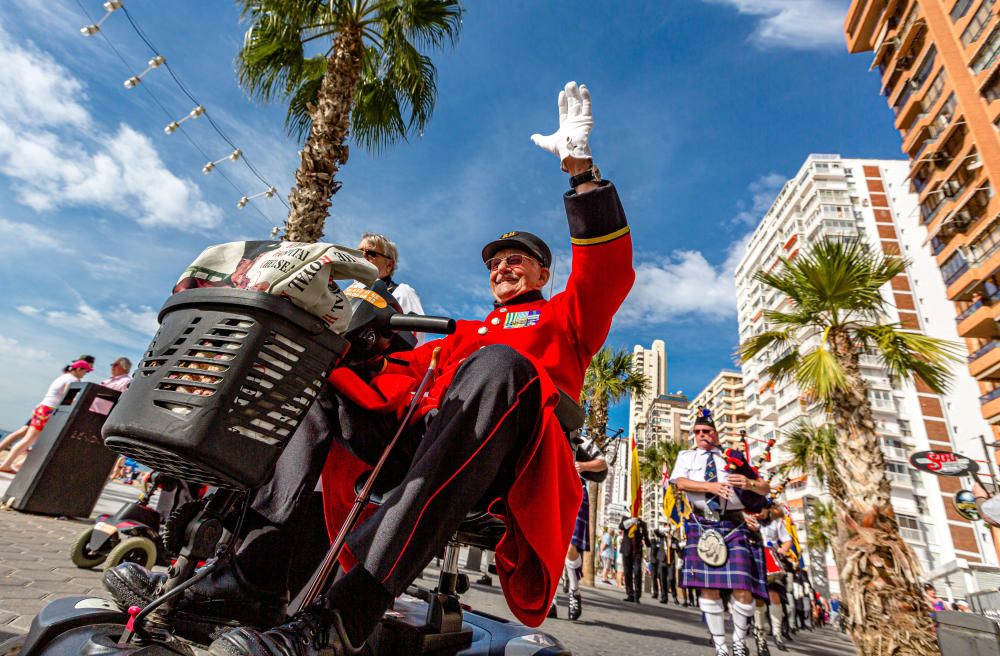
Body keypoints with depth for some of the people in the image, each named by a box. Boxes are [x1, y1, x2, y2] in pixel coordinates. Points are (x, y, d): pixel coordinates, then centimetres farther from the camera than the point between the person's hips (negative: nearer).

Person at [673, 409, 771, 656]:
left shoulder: (733, 458, 12)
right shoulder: (686, 456, 12)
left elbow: (766, 489, 9)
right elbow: (681, 483, -6)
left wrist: (750, 483, -14)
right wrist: (711, 486, -20)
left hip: (733, 526, 0)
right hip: (702, 525, 0)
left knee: (743, 589, -5)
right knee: (708, 587, 1)